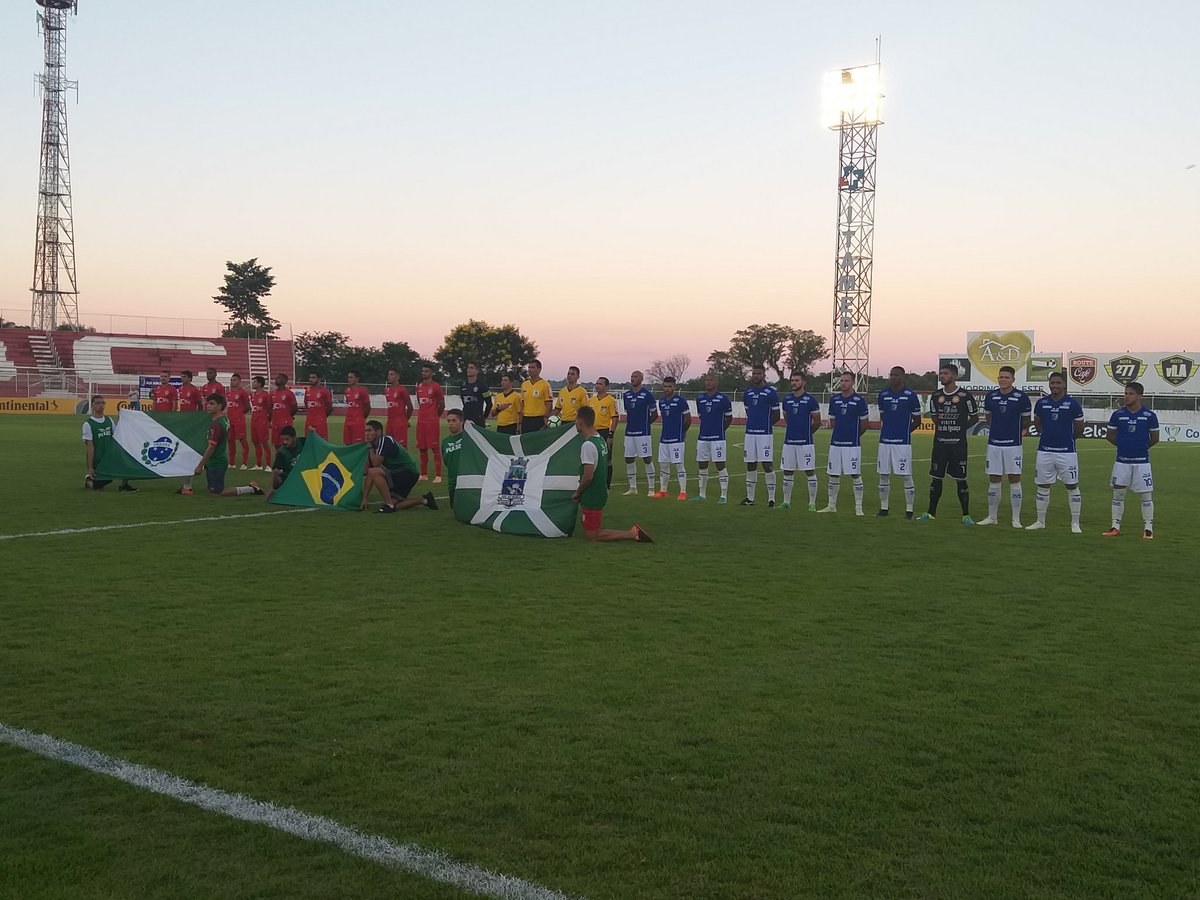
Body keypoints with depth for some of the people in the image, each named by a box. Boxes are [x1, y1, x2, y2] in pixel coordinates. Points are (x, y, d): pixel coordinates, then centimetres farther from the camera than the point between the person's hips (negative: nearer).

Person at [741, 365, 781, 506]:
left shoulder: (771, 392, -4)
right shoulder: (747, 393, 12)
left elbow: (776, 416, 0)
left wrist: (765, 424, 3)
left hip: (765, 434, -5)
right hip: (750, 432, 5)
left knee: (767, 465, -7)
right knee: (750, 465, 9)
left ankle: (771, 498, -1)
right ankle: (750, 498, 16)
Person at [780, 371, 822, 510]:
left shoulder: (810, 400, -7)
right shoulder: (787, 399, 8)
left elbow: (817, 422, 1)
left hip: (805, 442, -5)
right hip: (789, 442, 5)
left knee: (810, 472, -1)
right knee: (787, 472, 9)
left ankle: (812, 503, 3)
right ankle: (786, 502, 18)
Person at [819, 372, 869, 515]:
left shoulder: (859, 400, -5)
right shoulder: (834, 399, 7)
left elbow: (864, 422, 4)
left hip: (852, 444, -4)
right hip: (835, 443, 4)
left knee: (855, 475, -2)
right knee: (833, 475, 9)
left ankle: (858, 507, 4)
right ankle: (831, 506, 18)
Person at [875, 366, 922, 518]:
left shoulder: (910, 395, -4)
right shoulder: (883, 394, 8)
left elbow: (917, 421, 4)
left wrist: (905, 431, 7)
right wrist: (886, 431, 14)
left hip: (903, 442, -4)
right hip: (885, 441, 4)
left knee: (906, 476, -2)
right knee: (883, 476, 7)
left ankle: (909, 510, 4)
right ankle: (883, 508, 17)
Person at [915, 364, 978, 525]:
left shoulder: (965, 396, -6)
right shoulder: (936, 395, 7)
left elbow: (974, 417, 5)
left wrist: (961, 428, -1)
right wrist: (942, 428, 7)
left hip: (958, 444, -4)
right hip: (940, 442, 4)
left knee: (961, 480, 0)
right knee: (936, 478, 8)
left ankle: (966, 515, 8)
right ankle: (931, 513, 17)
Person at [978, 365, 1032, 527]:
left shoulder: (1021, 397, -4)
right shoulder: (991, 396, 6)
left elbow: (1026, 420, 7)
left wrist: (1021, 431, 4)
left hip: (1013, 444, -3)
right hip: (994, 443, 3)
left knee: (1014, 480, 0)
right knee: (993, 481, 7)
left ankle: (1016, 519, 6)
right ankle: (992, 517, 16)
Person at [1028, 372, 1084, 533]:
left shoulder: (1073, 404, -4)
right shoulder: (1041, 403, 3)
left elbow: (1079, 430, 5)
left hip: (1067, 452, -3)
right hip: (1045, 451, 3)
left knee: (1072, 487, 1)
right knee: (1043, 487, 8)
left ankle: (1075, 523, 9)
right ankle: (1040, 521, 19)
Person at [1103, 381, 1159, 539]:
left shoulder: (1149, 415, -3)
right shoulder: (1118, 415, 0)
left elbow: (1155, 438, 7)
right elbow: (1110, 435, 10)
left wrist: (1141, 447, 8)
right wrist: (1123, 445, 6)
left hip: (1142, 462, -2)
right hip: (1122, 461, 2)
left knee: (1146, 495, 1)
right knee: (1118, 494, 5)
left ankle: (1149, 529, 10)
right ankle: (1115, 527, 14)